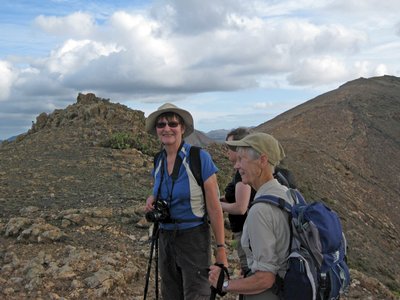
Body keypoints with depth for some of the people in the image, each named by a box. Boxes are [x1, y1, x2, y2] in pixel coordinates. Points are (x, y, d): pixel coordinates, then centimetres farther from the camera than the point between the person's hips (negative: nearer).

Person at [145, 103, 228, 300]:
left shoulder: (199, 158, -14)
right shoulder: (158, 161, 3)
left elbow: (214, 207, -13)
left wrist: (221, 248, -12)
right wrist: (152, 199, -3)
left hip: (193, 237, -6)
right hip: (165, 237, 6)